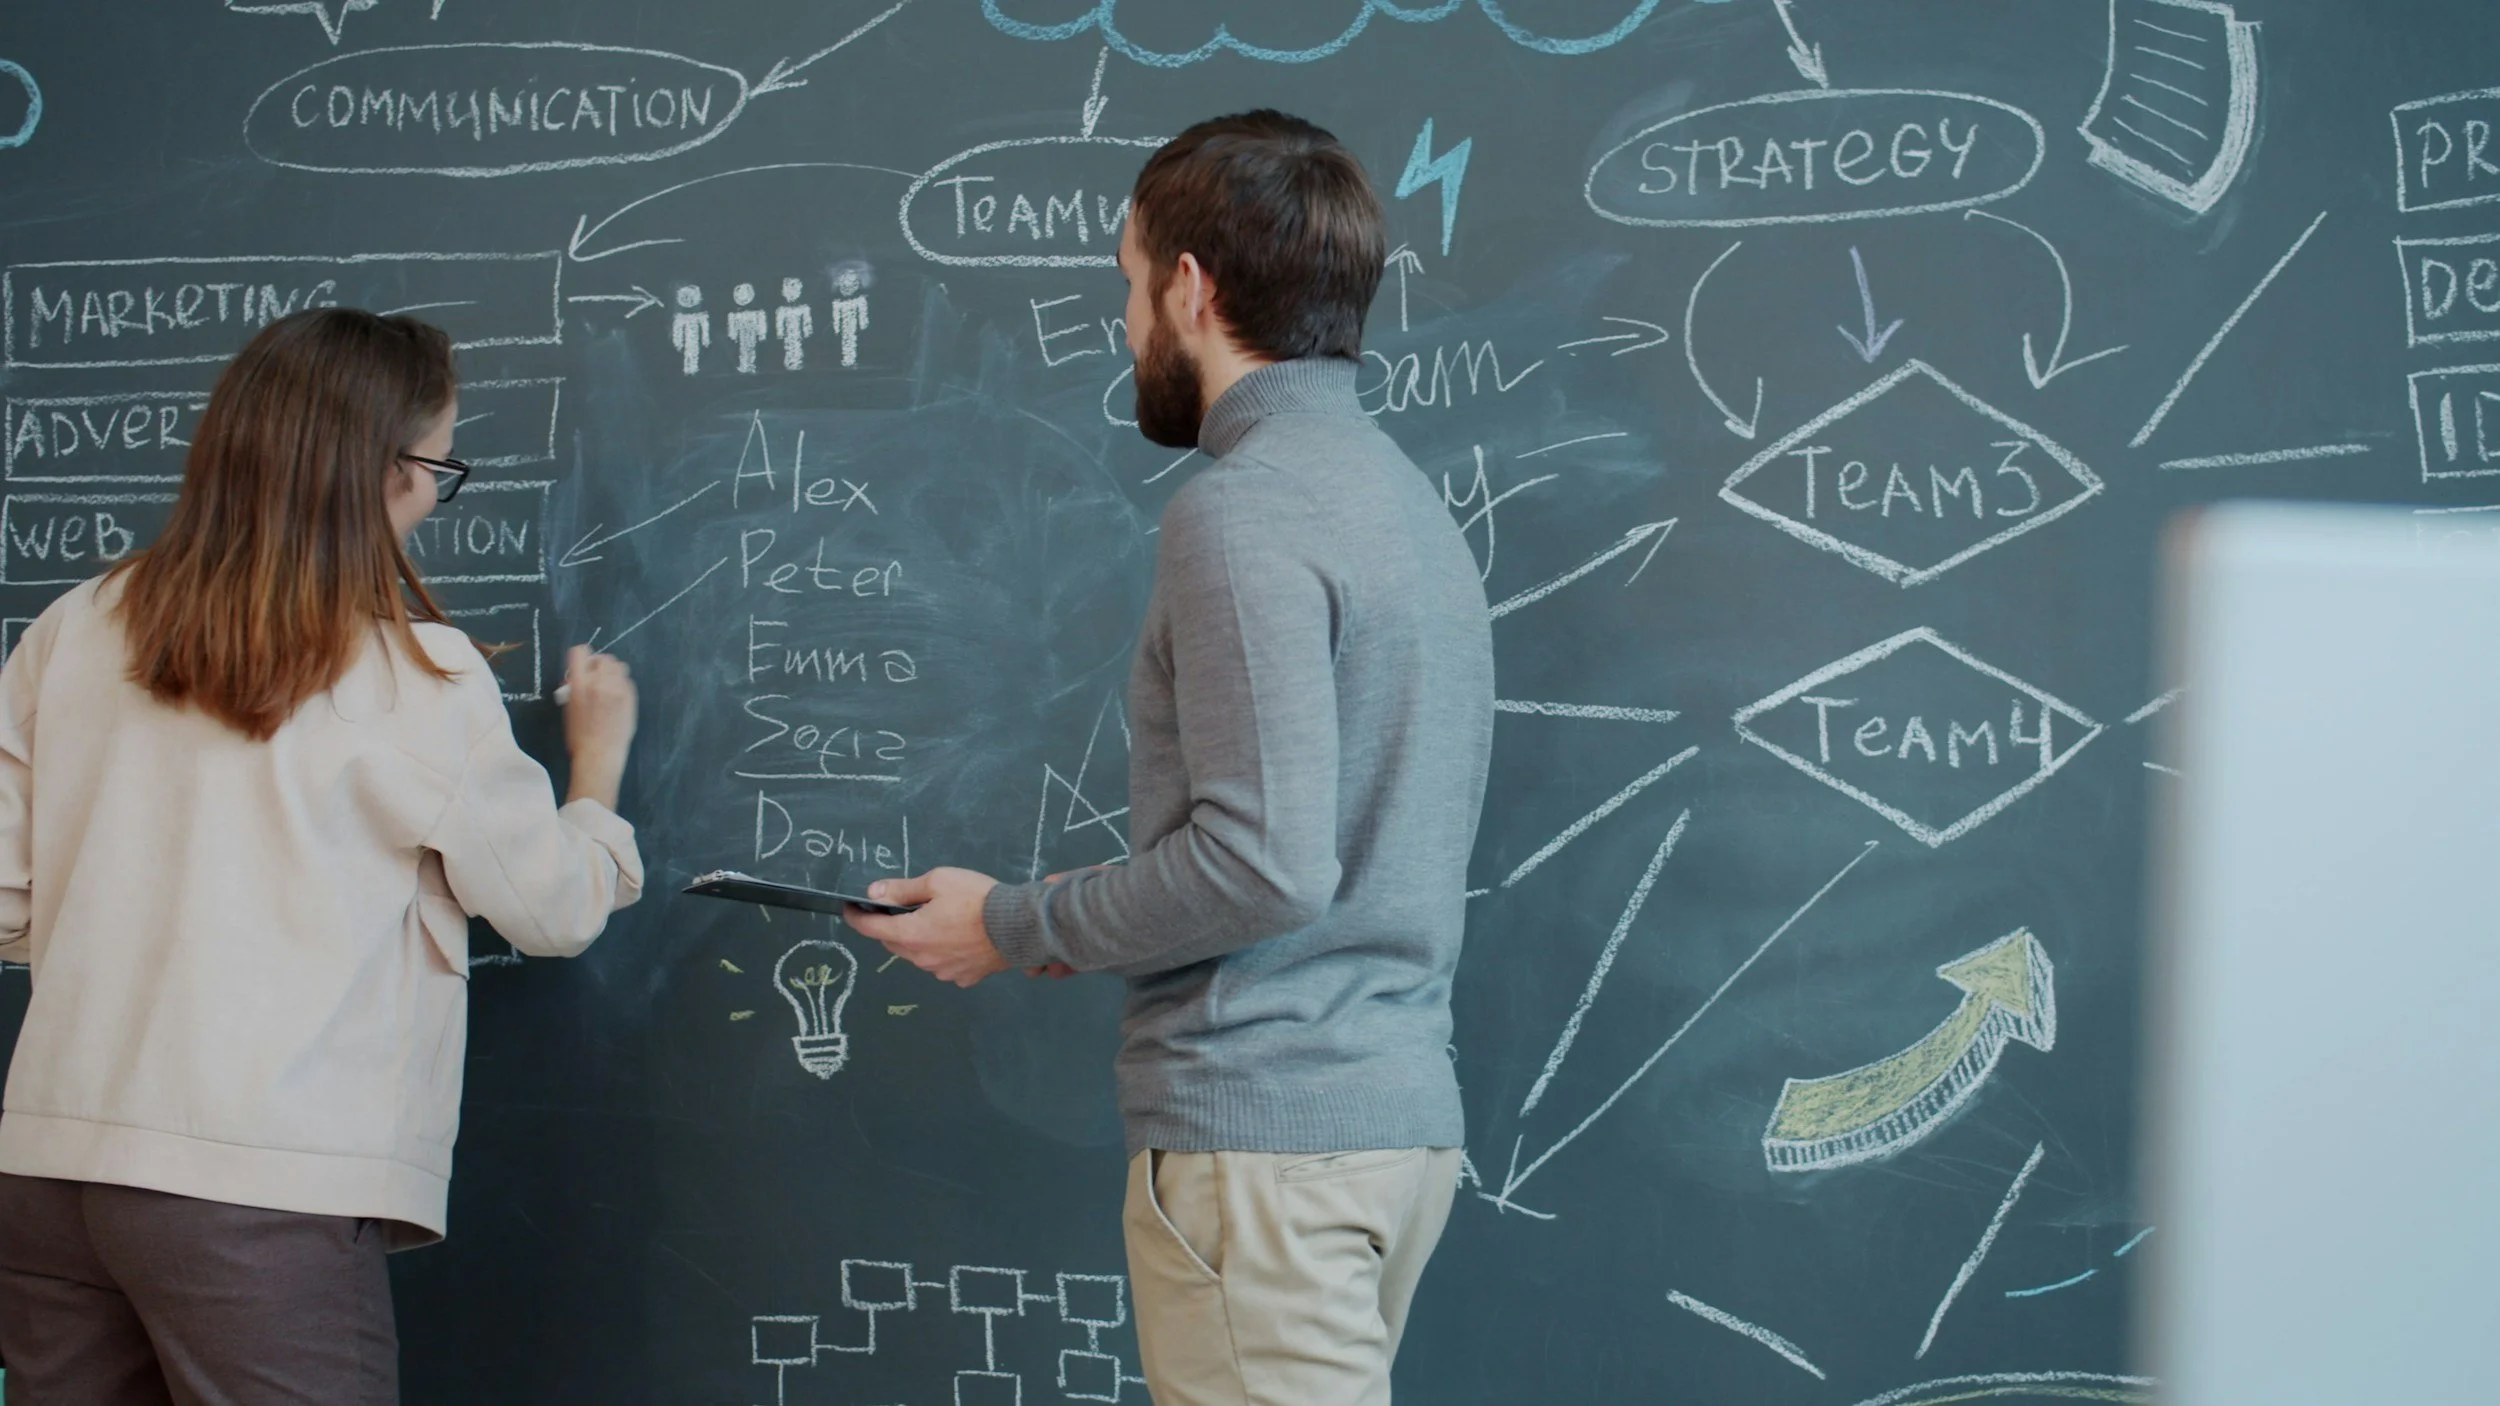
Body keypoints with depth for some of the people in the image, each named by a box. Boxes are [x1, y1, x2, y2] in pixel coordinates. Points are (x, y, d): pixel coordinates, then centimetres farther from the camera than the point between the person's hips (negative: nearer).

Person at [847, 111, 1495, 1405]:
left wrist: (1016, 927, -8)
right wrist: (1084, 926, 15)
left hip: (1263, 1129, -9)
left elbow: (1264, 860, -22)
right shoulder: (1405, 500, 17)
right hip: (1397, 1113, 9)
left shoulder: (1244, 511, -14)